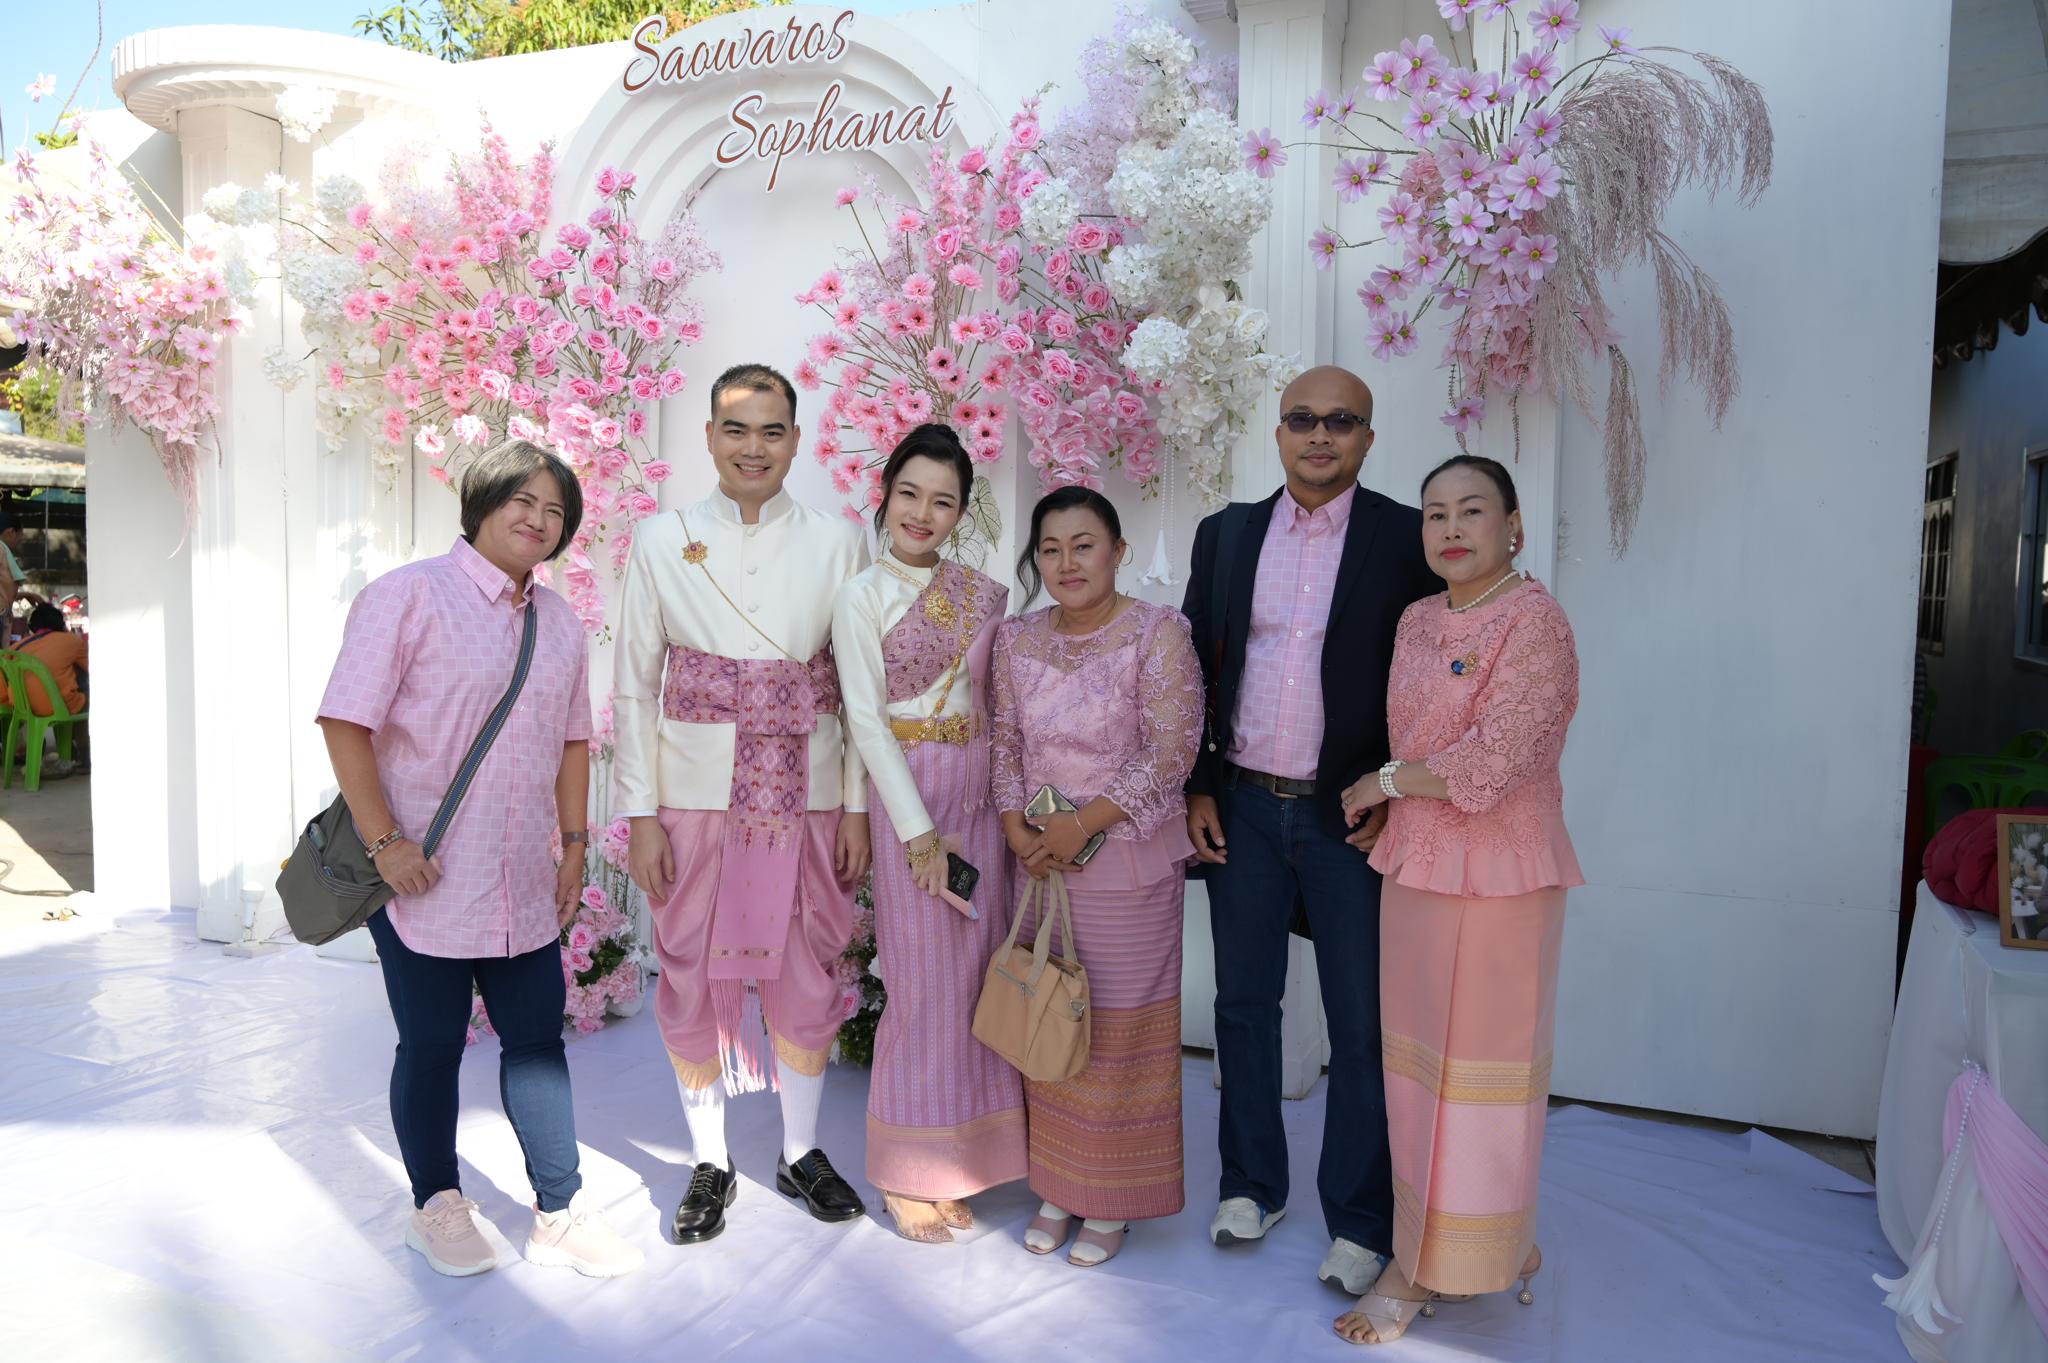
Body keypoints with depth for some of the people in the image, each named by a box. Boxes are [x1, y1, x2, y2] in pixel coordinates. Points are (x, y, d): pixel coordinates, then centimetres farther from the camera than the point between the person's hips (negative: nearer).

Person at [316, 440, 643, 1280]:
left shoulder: (558, 621, 12)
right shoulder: (409, 595, -8)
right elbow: (347, 723, -12)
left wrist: (574, 843, 12)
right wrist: (384, 842, -17)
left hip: (524, 886, 6)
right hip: (421, 879, -5)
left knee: (537, 1038, 10)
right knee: (432, 1045, 8)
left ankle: (561, 1215, 21)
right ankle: (437, 1209, 28)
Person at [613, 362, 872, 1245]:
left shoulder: (838, 543, 2)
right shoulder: (662, 540, 1)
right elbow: (633, 687, 1)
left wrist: (858, 809, 0)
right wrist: (639, 816, -4)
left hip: (805, 798, 1)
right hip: (695, 798, 0)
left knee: (804, 978, 10)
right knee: (694, 982, 9)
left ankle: (802, 1154, 32)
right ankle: (710, 1164, 30)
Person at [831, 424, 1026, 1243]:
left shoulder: (985, 595, 8)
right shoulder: (862, 597, -3)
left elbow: (1003, 704, 10)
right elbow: (865, 720, -8)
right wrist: (919, 829, -13)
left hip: (982, 797, 4)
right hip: (909, 796, -4)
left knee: (974, 976, 7)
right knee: (924, 982, 0)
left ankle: (954, 1167, 23)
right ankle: (903, 1175, 17)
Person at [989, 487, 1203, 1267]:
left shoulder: (1157, 633, -10)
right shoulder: (1018, 639, 5)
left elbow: (1171, 751, -14)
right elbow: (1005, 743, 8)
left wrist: (1083, 824, -16)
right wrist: (1019, 828, -7)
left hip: (1127, 859, -4)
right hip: (1039, 857, 4)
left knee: (1119, 1023, 5)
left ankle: (1114, 1200, 23)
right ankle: (1057, 1185, 29)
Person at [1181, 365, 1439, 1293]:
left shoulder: (1407, 539, -3)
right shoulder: (1227, 533, 7)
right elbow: (1196, 666, 10)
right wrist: (1197, 787, 5)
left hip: (1353, 818, -3)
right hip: (1242, 809, 3)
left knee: (1362, 1026, 4)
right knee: (1244, 1001, 13)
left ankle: (1359, 1221, 20)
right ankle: (1252, 1184, 31)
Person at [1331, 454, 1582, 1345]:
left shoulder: (1535, 620, -13)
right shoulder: (1416, 620, 9)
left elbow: (1490, 762, -19)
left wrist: (1385, 783, -8)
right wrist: (1389, 809, 7)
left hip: (1499, 876, -7)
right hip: (1415, 867, 7)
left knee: (1477, 1071, 6)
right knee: (1418, 1064, 13)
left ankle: (1438, 1265, 21)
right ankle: (1423, 1252, 29)